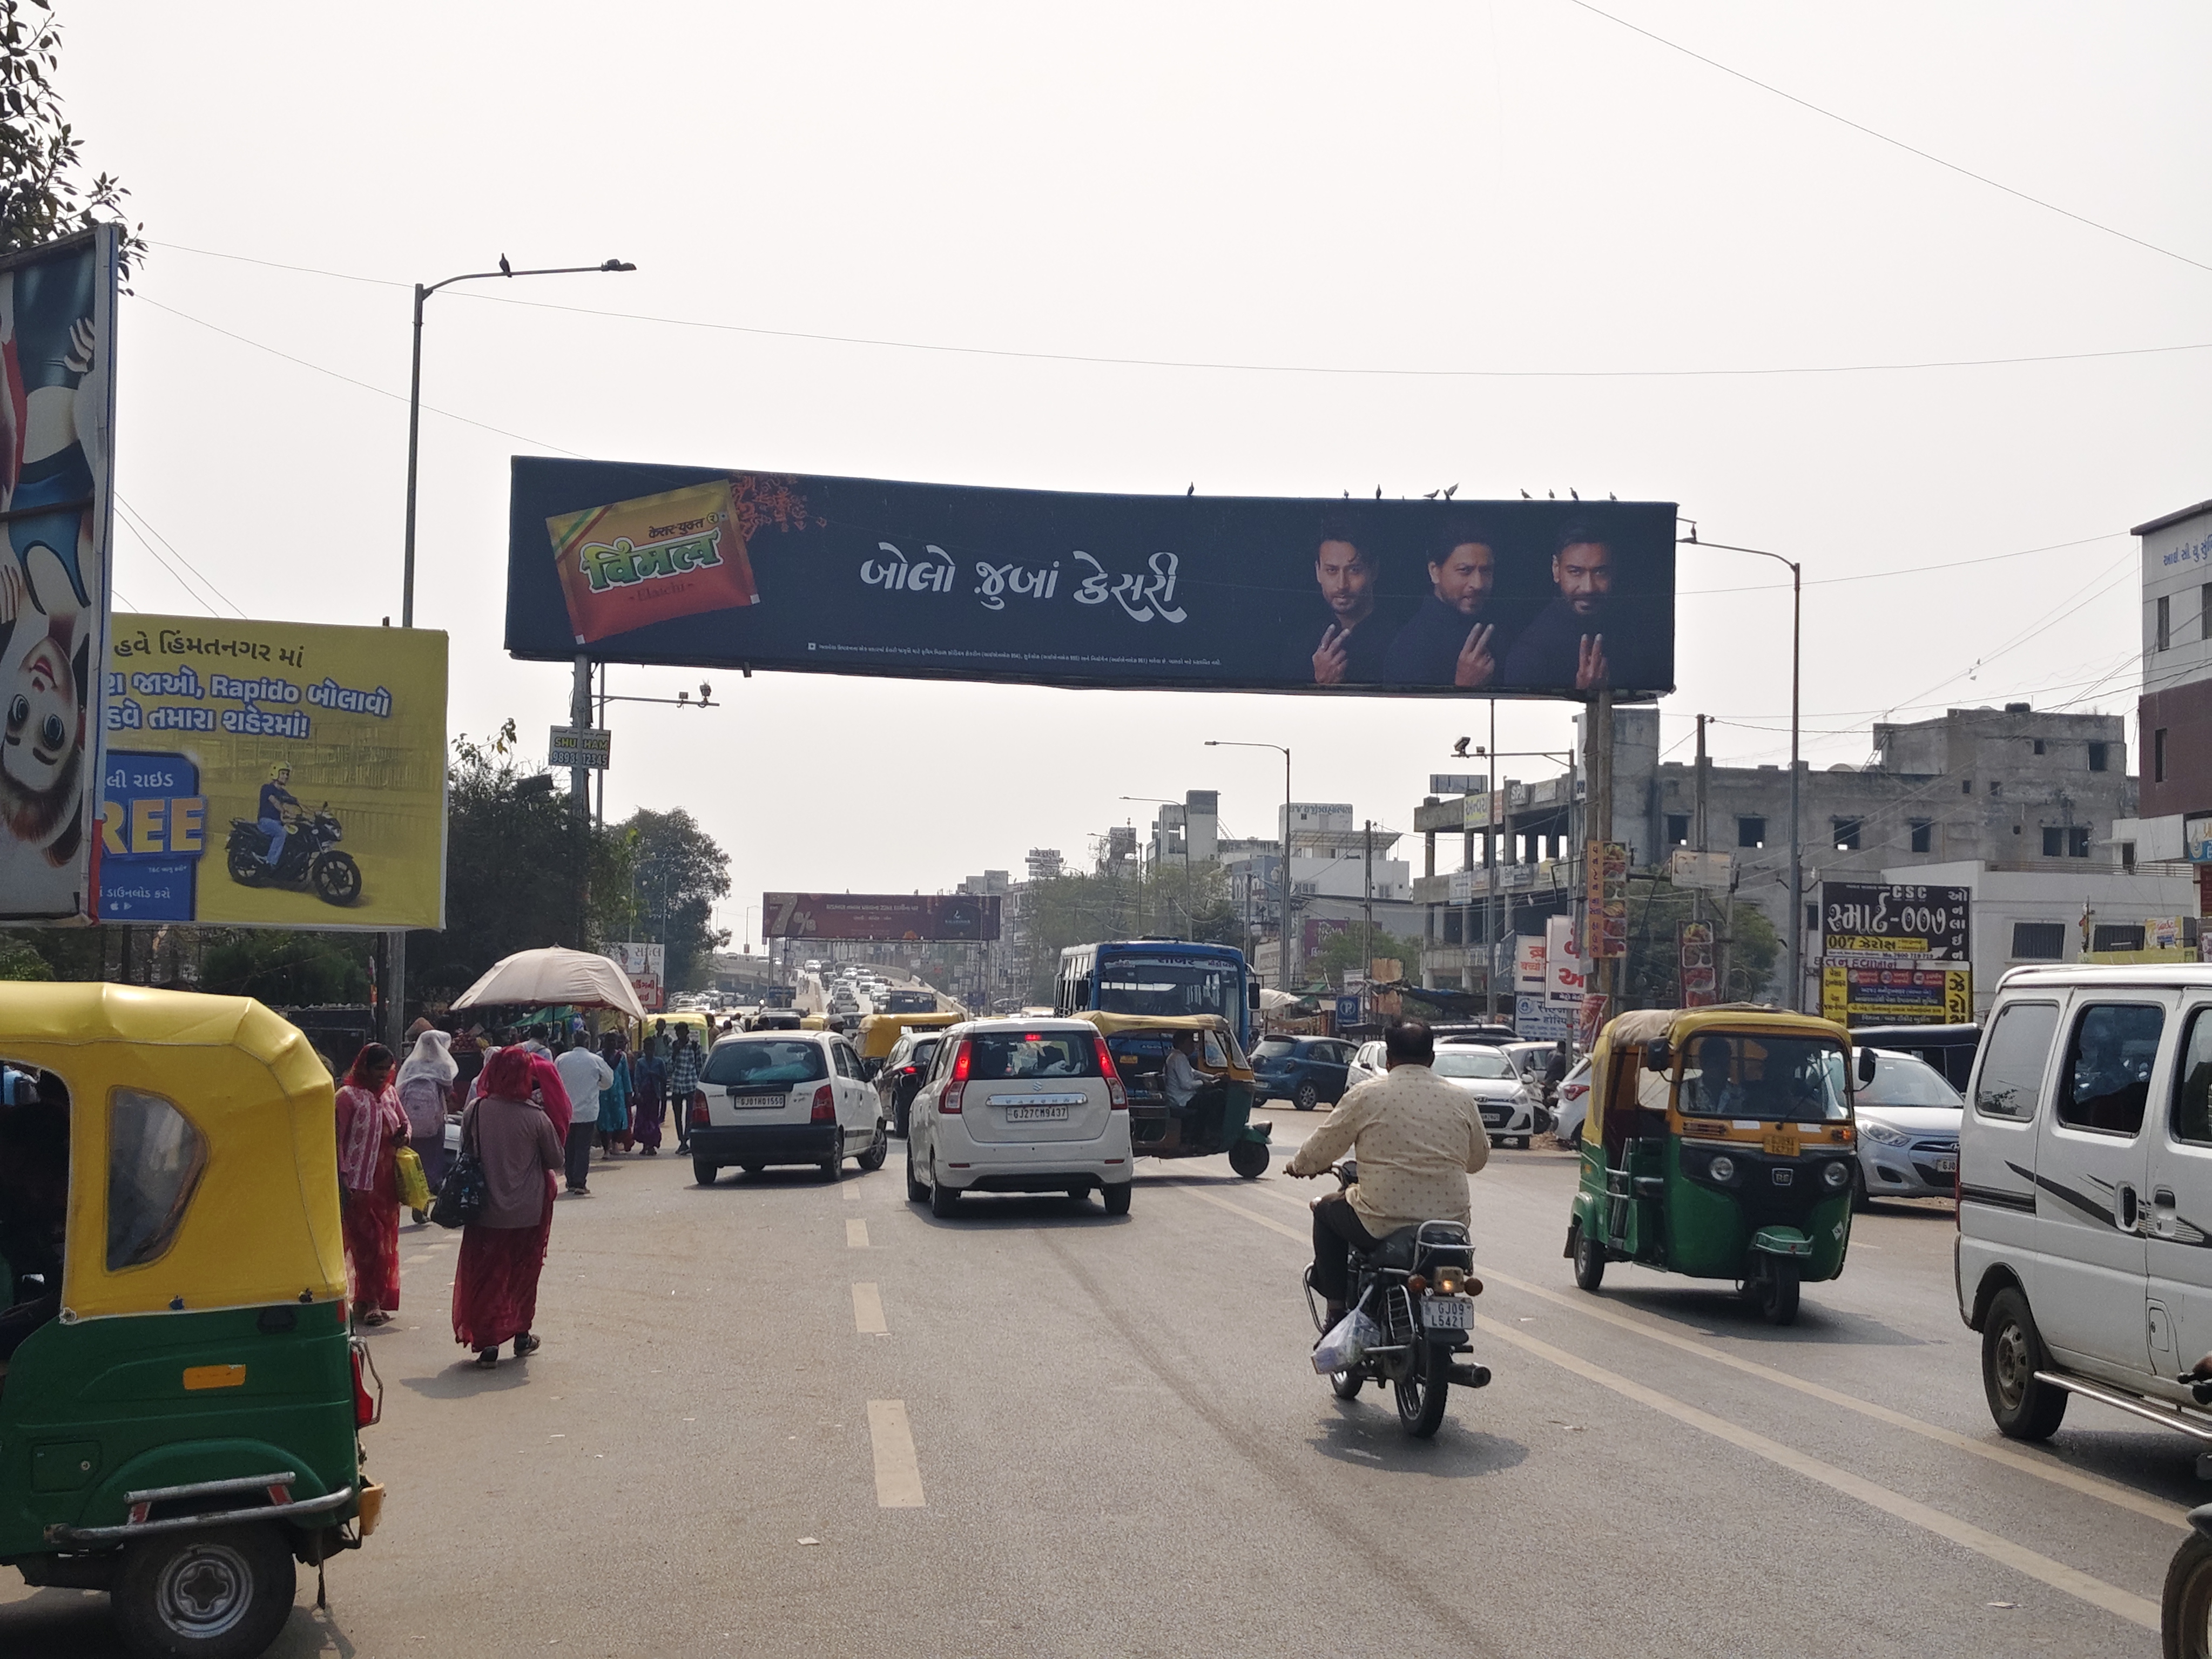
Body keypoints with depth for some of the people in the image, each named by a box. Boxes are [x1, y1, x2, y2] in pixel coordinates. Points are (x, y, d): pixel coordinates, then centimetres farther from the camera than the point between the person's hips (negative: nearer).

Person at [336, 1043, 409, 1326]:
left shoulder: (390, 1093, 11)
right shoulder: (349, 1096, -8)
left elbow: (404, 1121, 24)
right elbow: (338, 1140, -9)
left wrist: (403, 1135, 0)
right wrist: (342, 1179, -13)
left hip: (387, 1181, 6)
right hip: (360, 1183, -6)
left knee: (386, 1242, 7)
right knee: (367, 1242, -8)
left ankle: (373, 1300, 15)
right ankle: (368, 1302, -3)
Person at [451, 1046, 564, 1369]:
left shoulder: (475, 1111, -9)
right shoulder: (536, 1118, -14)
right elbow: (555, 1160, -2)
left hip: (486, 1211, 1)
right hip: (528, 1212, -1)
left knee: (485, 1274, 8)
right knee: (523, 1274, 16)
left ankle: (487, 1342, 2)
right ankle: (521, 1335, 26)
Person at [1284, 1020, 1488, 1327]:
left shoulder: (1366, 1094, -3)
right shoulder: (1461, 1099, 5)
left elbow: (1321, 1149, 4)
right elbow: (1479, 1158, 17)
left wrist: (1299, 1166, 27)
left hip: (1381, 1226, -3)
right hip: (1449, 1223, 3)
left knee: (1326, 1211, 25)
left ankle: (1337, 1311, 22)